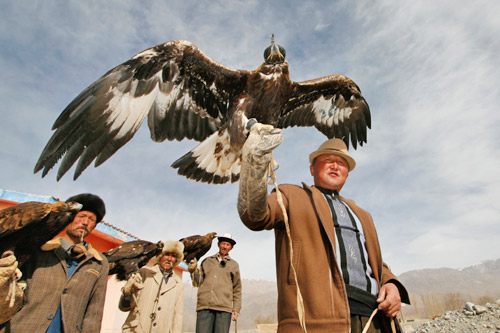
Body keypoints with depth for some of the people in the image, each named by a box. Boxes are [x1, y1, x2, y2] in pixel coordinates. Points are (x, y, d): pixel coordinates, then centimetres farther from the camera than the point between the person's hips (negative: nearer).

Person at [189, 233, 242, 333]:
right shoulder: (207, 261, 17)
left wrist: (236, 309, 8)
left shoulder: (234, 264, 17)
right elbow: (198, 283, 13)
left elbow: (237, 289, 16)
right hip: (204, 307, 0)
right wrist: (194, 271, -4)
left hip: (224, 308, 0)